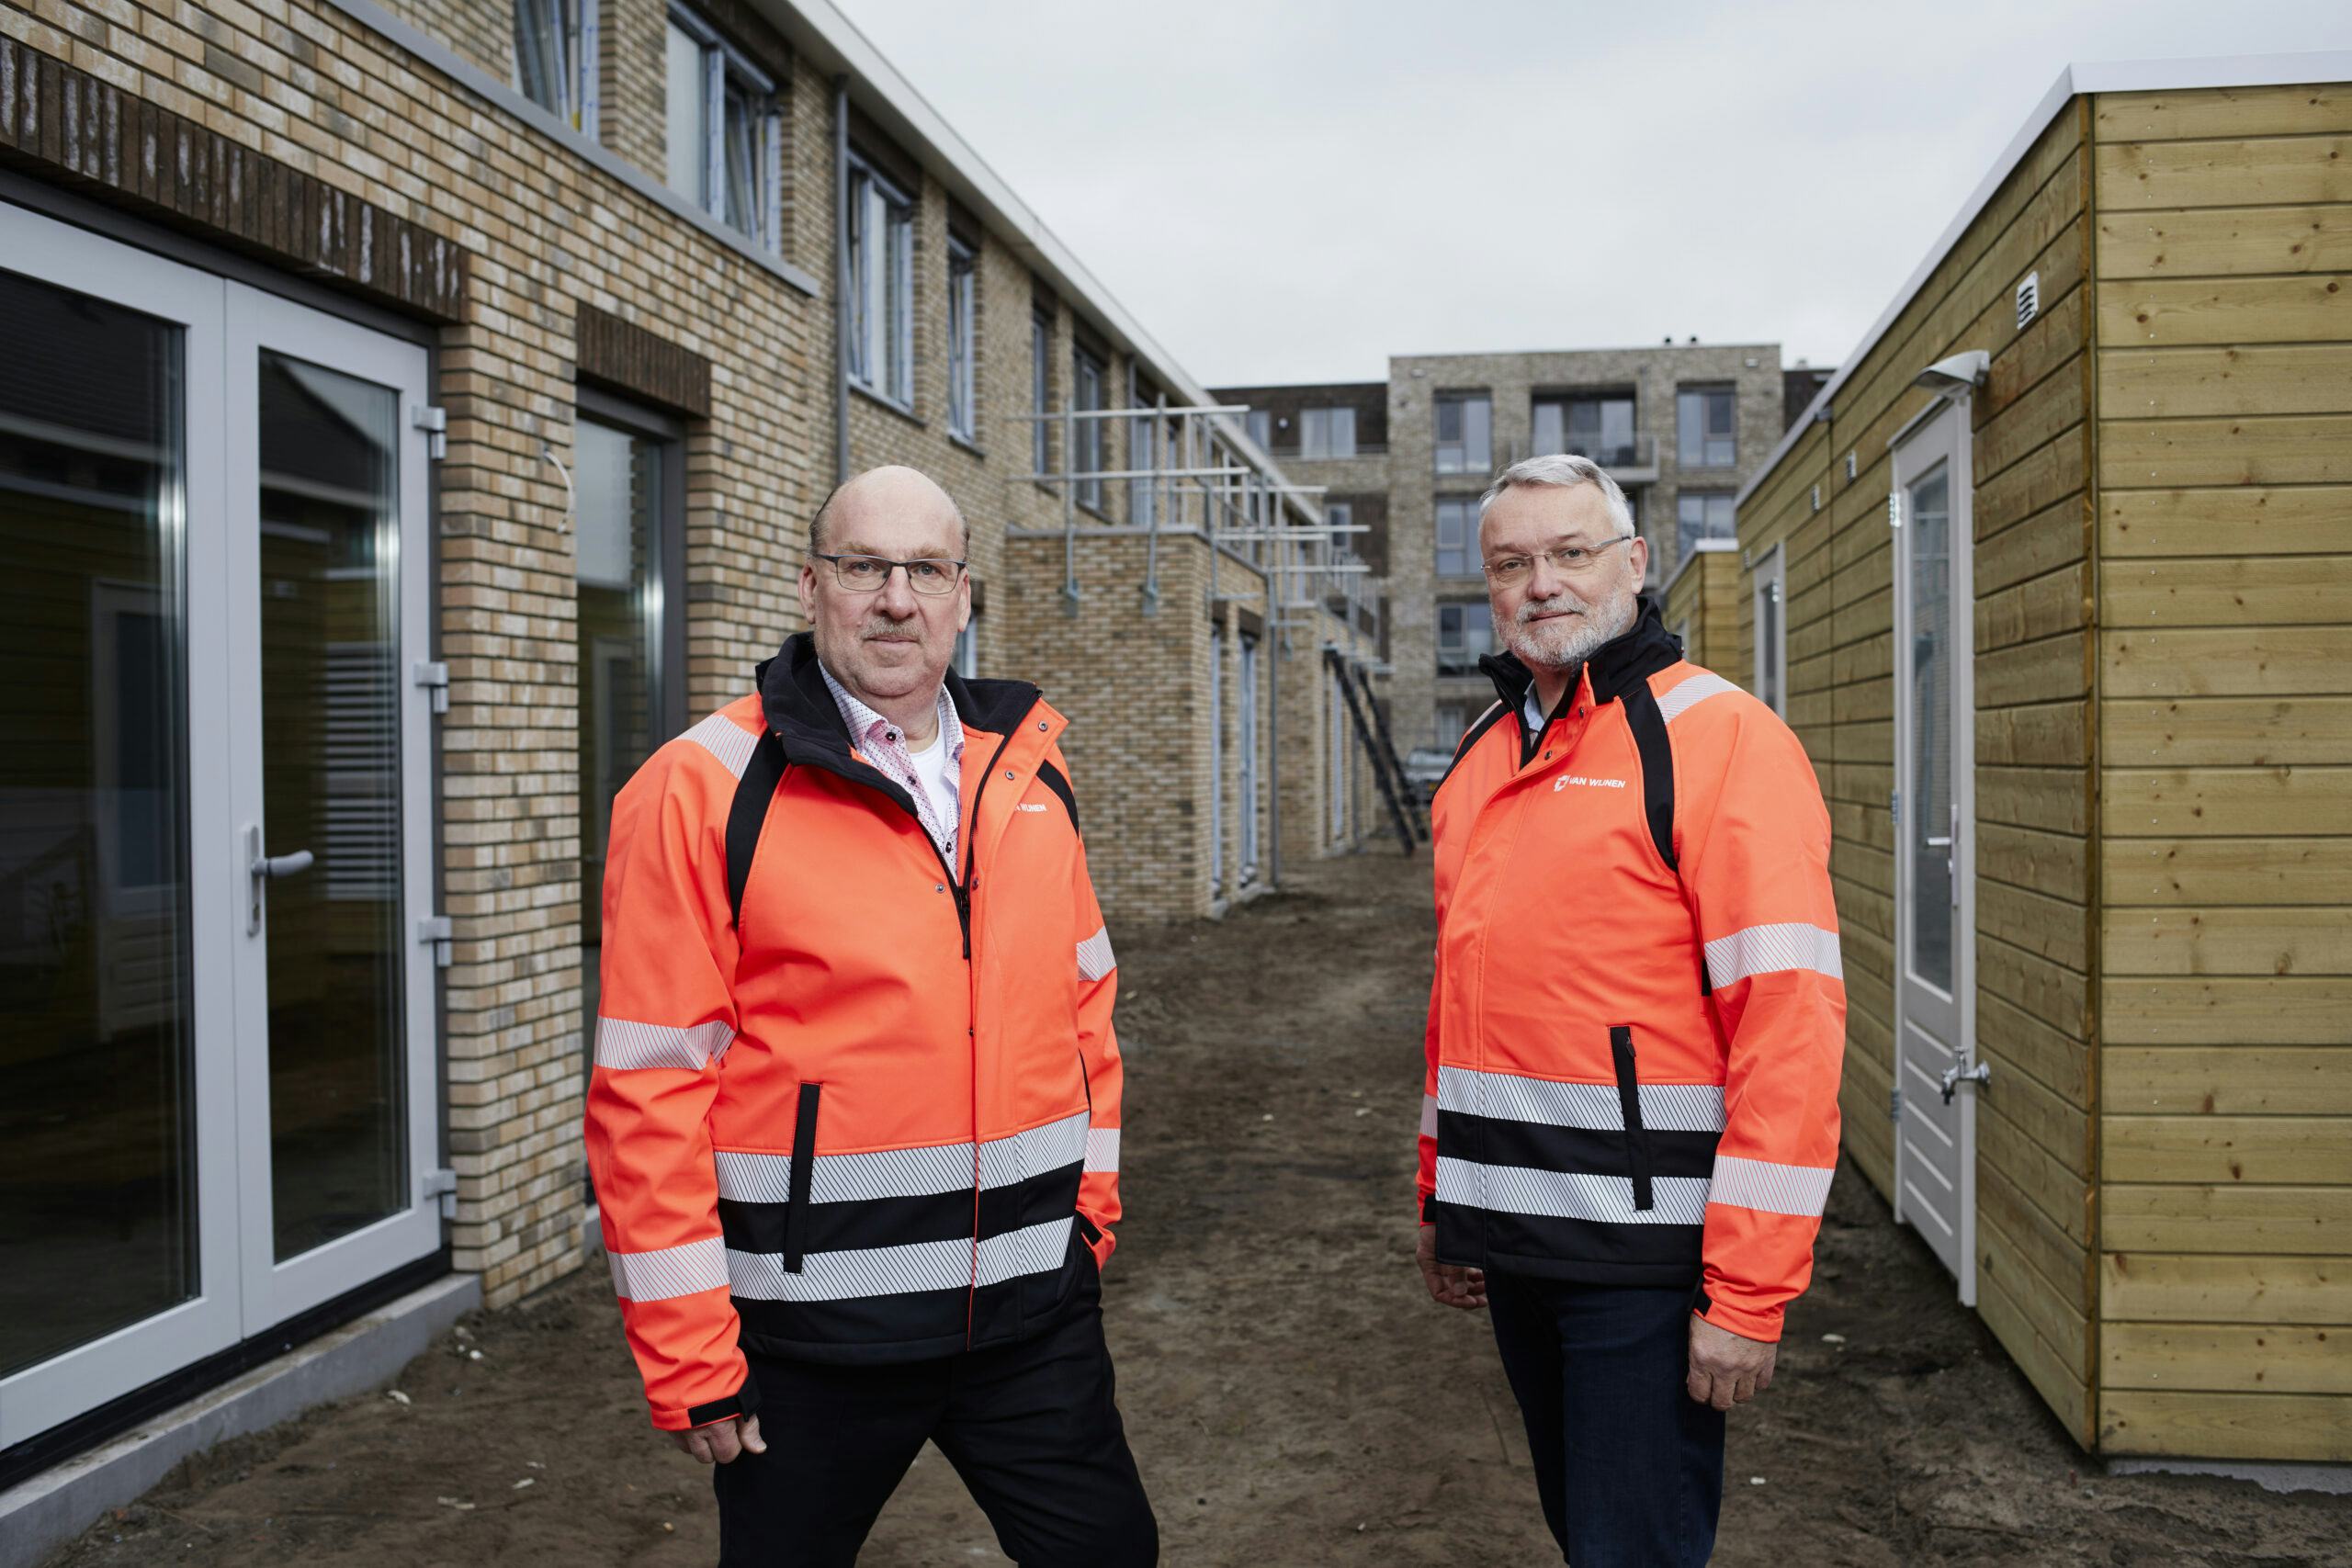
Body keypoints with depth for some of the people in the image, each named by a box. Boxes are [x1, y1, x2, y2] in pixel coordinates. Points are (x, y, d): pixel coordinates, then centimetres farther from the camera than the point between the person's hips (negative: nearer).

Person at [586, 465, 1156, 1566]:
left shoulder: (1030, 767, 6)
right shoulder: (703, 791, -10)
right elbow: (649, 1089, -11)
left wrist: (1089, 1203, 11)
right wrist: (688, 1354, -10)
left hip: (1037, 1305, 4)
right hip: (815, 1327, -4)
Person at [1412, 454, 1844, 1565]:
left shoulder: (1720, 740, -12)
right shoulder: (1483, 757, 12)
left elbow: (1790, 1026, -17)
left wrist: (1749, 1294, -19)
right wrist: (1441, 1197, 18)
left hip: (1643, 1247, -7)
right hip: (1516, 1241, 7)